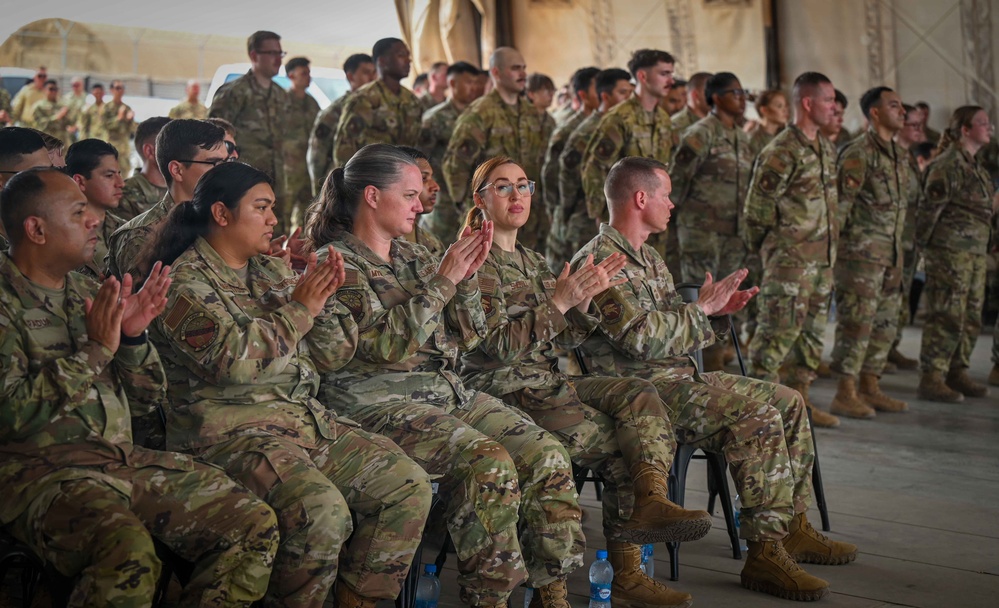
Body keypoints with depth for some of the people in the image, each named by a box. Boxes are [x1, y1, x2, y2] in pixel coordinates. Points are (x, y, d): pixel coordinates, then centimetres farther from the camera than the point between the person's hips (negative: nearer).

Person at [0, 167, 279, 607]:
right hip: (40, 466, -7)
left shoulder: (89, 294, 17)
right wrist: (95, 351, -13)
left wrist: (133, 338, -1)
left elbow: (147, 399, 18)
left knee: (255, 526, -10)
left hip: (123, 456, 7)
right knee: (127, 552, -37)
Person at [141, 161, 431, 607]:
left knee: (408, 486, -6)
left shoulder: (272, 271, 18)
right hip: (231, 432, -8)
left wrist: (323, 300, -1)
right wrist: (298, 311, -12)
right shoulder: (185, 281, -3)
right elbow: (231, 359, -20)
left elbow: (331, 357, 16)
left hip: (307, 420, 8)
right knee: (322, 511, -32)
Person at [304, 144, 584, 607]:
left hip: (447, 390, 8)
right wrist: (443, 281, -14)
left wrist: (467, 277, -1)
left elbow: (468, 337, 15)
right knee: (489, 463, -29)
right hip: (378, 402, -7)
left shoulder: (413, 256, 18)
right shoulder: (337, 264, -5)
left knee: (546, 455, -12)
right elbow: (389, 344, -17)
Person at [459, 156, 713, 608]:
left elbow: (565, 341, 16)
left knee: (638, 394, -20)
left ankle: (649, 501, -35)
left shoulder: (533, 262, 21)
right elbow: (498, 346, -15)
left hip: (547, 383, 7)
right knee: (621, 445, -23)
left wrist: (584, 301, -3)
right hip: (502, 390, -7)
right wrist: (558, 302, -20)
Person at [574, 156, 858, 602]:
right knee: (757, 416, -25)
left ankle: (793, 527, 12)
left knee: (787, 402, 6)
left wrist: (716, 312, 3)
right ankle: (764, 554, -21)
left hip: (678, 376, 10)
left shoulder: (647, 258, 20)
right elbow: (643, 336, -24)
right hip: (639, 388, -10)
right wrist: (702, 308, -11)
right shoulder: (600, 261, -14)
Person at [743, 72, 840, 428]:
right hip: (790, 261, -9)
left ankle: (799, 401, 22)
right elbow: (757, 209, -11)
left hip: (823, 259, 9)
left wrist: (830, 248, 17)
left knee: (813, 332, 12)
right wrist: (770, 250, -2)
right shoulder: (782, 152, -14)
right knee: (779, 330, -8)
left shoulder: (827, 150, 14)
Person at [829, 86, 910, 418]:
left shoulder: (900, 155, 16)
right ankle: (845, 394, -3)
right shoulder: (858, 152, -11)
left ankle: (869, 388, 20)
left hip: (891, 254, 9)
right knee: (857, 323, -8)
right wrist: (831, 248, -18)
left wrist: (899, 254, 19)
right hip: (862, 254, -9)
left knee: (884, 325, 11)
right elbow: (840, 203, -15)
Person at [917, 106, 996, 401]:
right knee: (948, 317, -8)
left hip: (975, 251, 9)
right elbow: (931, 207, -13)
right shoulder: (948, 164, -12)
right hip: (950, 251, -9)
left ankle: (957, 373, 21)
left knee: (971, 318, 11)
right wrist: (925, 244, -12)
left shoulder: (974, 166, 17)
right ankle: (931, 379, -2)